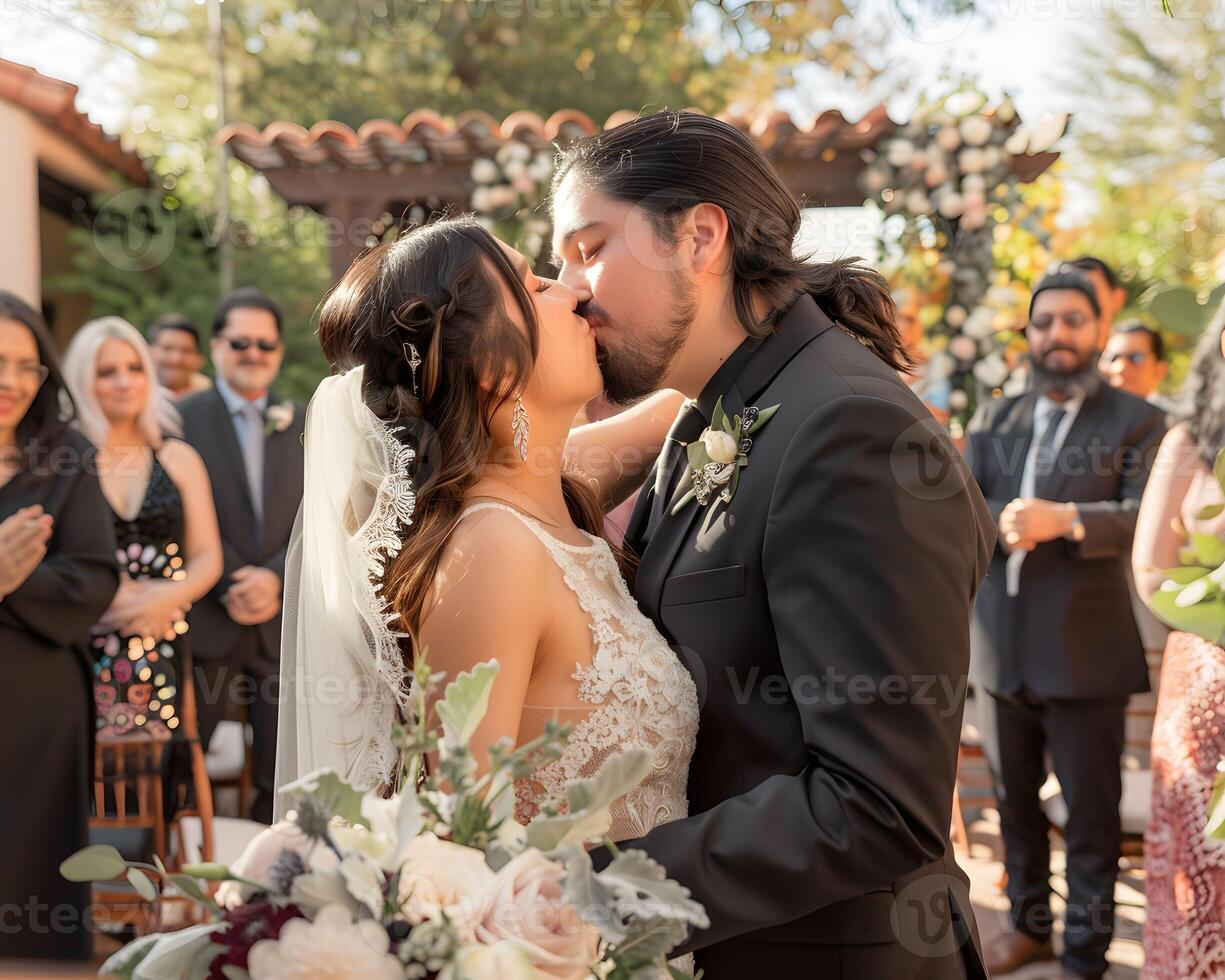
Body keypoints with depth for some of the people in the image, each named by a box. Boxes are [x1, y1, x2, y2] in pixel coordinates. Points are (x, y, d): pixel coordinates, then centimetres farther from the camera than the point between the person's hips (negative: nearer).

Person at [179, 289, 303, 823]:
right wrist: (232, 584, -15)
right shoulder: (183, 418, -1)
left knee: (282, 777, 11)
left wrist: (275, 577, -12)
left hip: (285, 623, 3)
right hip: (207, 623, -3)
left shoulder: (305, 424, 8)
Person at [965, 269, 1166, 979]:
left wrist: (1064, 519, -30)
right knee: (1015, 801, 17)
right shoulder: (994, 420, 13)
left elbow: (1150, 517, -15)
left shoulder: (1137, 422, -1)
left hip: (1084, 649, -4)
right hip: (1001, 645, 5)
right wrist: (1001, 522, -19)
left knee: (1091, 812, 4)